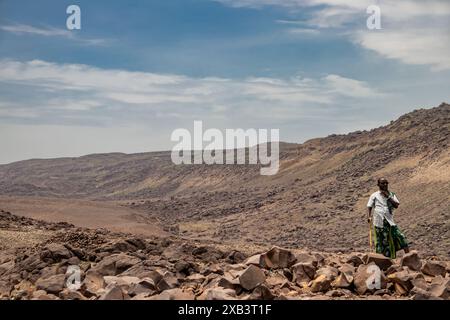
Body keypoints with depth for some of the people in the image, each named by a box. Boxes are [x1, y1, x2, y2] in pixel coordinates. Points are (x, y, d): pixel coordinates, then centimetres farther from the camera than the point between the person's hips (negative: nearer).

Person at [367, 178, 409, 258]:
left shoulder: (391, 195, 14)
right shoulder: (374, 196, 8)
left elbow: (396, 205, 1)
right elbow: (369, 207, 4)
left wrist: (388, 197, -7)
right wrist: (369, 217, -12)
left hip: (390, 222, 2)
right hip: (379, 223, -2)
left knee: (401, 238, -6)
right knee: (381, 242, 1)